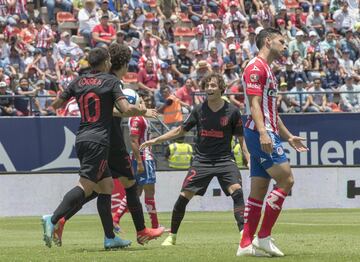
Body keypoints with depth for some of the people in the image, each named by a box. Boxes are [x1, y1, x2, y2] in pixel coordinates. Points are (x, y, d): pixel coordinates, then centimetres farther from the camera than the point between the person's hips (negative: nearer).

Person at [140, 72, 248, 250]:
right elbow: (180, 130, 12)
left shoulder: (231, 111, -4)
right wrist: (156, 140, 9)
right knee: (184, 196, -6)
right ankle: (172, 236, 10)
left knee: (237, 191, -25)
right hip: (201, 160, 2)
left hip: (224, 159, -2)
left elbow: (241, 137, 5)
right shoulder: (199, 110, 1)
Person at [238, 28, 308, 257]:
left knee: (259, 190, 6)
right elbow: (254, 103, -19)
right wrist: (263, 133, -29)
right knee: (286, 180, -13)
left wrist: (288, 136, 27)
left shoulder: (268, 71, 23)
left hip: (268, 135, 10)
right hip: (260, 134, -10)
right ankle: (264, 236, -10)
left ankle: (246, 244, 5)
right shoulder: (256, 68, -9)